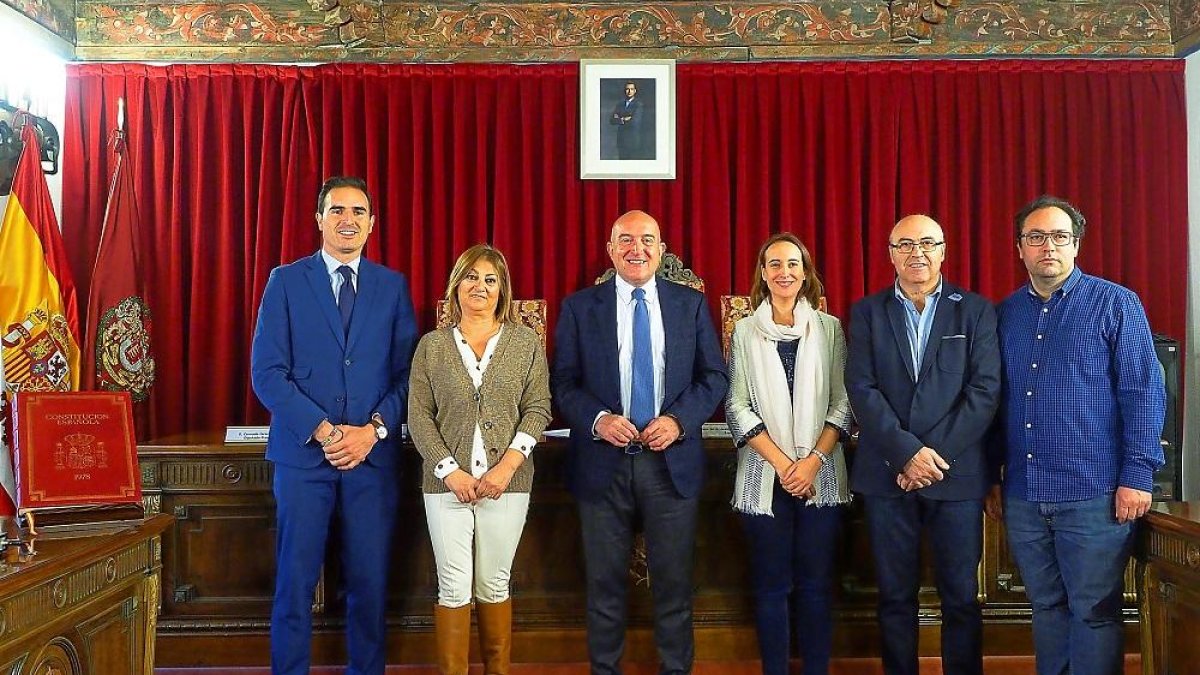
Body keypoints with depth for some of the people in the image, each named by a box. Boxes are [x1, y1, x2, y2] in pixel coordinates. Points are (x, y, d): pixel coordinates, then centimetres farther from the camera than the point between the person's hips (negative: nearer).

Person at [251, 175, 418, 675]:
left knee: (370, 582, 8)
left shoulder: (393, 286, 8)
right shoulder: (286, 281, 3)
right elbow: (267, 372, -4)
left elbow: (408, 372, 4)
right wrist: (323, 431, -12)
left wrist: (374, 430, -10)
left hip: (374, 456, 1)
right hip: (302, 454, -1)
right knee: (295, 582, 7)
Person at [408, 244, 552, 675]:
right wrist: (450, 471, -9)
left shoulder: (526, 343, 6)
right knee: (454, 587, 2)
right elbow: (419, 416, 2)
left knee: (494, 586, 8)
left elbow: (538, 408, 1)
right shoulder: (432, 346, 6)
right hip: (447, 482, 0)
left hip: (507, 482, 0)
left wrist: (509, 464, -11)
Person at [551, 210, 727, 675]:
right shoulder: (579, 307, 4)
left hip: (672, 463, 1)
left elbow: (714, 377, 5)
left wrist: (679, 420, -11)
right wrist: (597, 419, -16)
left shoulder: (692, 304, 6)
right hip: (603, 464, 0)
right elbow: (563, 383, 2)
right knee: (605, 584, 11)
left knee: (673, 584, 10)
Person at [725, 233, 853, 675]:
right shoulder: (745, 332, 4)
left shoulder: (829, 329, 6)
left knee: (816, 584, 6)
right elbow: (737, 407, 0)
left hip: (821, 475, 1)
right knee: (772, 585, 5)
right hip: (766, 476, 0)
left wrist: (813, 461, -10)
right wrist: (782, 463, -9)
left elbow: (842, 402, 3)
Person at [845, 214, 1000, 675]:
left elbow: (984, 390, -4)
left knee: (961, 597, 7)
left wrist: (936, 455, -12)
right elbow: (862, 389, -4)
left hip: (957, 474, 0)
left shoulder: (976, 311, 5)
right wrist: (907, 452, -14)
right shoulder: (867, 312, 6)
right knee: (895, 597, 9)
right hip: (886, 475, 1)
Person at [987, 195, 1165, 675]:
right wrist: (991, 477, 11)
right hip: (1023, 496, 4)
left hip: (1094, 494, -4)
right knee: (1046, 608, 15)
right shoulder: (1006, 313, 10)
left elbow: (1144, 393, -6)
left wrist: (1138, 475, -12)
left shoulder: (1115, 304, -1)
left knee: (1094, 613, 4)